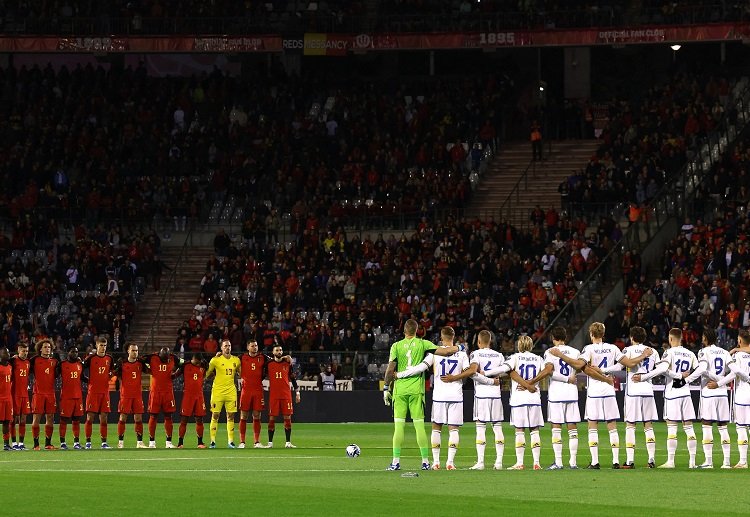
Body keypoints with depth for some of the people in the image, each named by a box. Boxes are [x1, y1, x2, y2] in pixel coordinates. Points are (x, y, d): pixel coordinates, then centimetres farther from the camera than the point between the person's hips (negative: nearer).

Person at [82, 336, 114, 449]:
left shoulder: (109, 358, 9)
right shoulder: (91, 358, -4)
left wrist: (111, 376, 9)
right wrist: (88, 381, -4)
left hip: (105, 392, 4)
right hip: (93, 392, -4)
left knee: (103, 418, 4)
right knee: (90, 417, -5)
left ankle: (104, 442, 7)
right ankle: (88, 442, 0)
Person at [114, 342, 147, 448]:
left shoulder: (140, 362, 7)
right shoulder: (122, 363, -2)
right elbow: (116, 374, 3)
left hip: (138, 394, 3)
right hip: (125, 394, -3)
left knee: (138, 418, 3)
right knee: (123, 417, -4)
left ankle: (139, 442, 7)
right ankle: (120, 442, 2)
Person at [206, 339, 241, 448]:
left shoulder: (236, 360, 8)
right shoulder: (216, 360, -3)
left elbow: (240, 373, 20)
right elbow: (207, 374, 3)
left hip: (231, 391, 3)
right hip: (218, 390, -3)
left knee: (231, 416, 2)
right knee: (215, 415, -2)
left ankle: (230, 441, 7)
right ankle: (213, 441, 3)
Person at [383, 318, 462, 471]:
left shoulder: (396, 346, 0)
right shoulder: (423, 344, -1)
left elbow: (390, 370, -3)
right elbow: (442, 352, -7)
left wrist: (386, 388, 5)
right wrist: (457, 348, 11)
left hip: (399, 389, 0)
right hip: (416, 390, 0)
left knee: (399, 426, 1)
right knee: (419, 425, 4)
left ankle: (396, 461, -1)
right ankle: (425, 461, 4)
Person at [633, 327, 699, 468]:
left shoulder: (669, 352, -6)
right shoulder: (690, 354, 10)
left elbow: (662, 368, -21)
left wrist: (643, 377, -18)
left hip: (672, 393, -5)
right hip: (686, 392, 5)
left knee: (671, 427, -4)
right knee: (689, 427, 6)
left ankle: (670, 461, -7)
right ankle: (692, 461, 4)